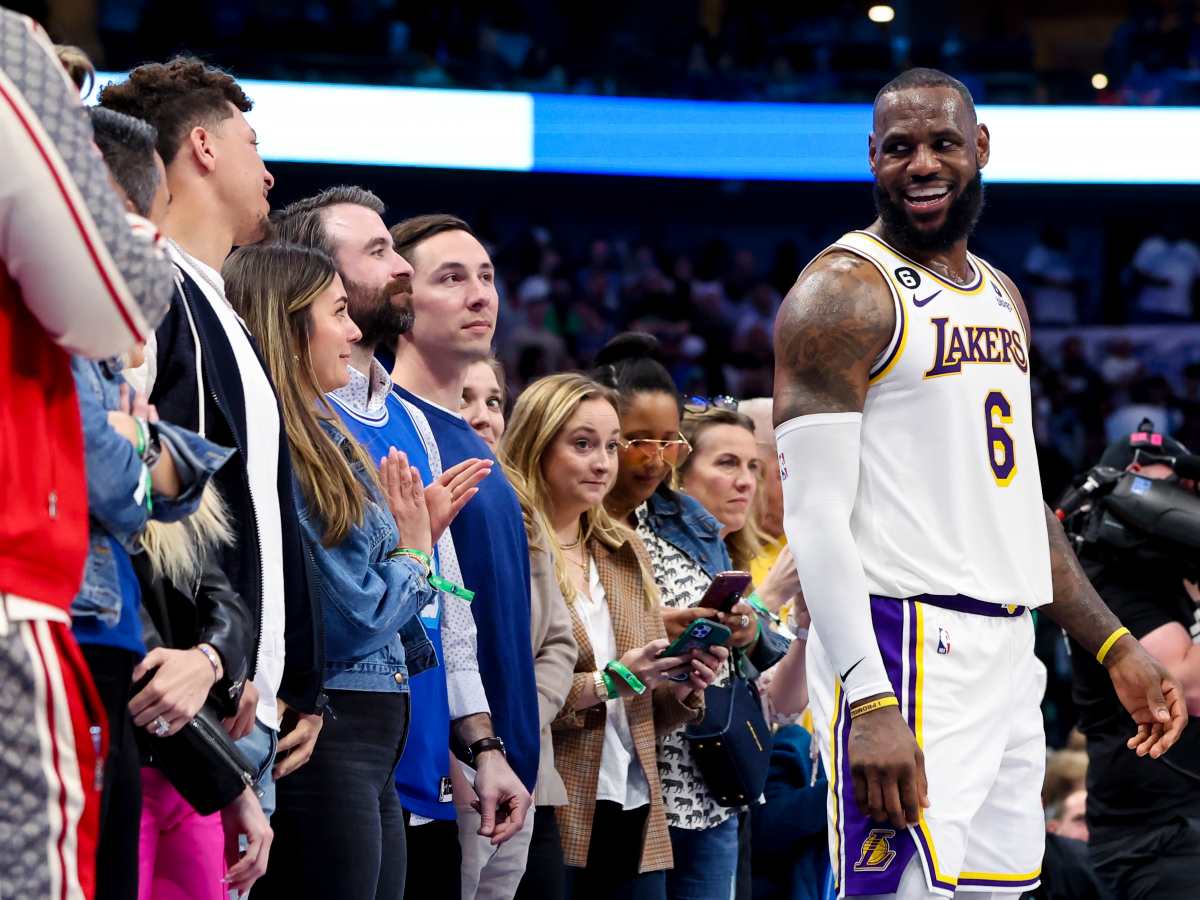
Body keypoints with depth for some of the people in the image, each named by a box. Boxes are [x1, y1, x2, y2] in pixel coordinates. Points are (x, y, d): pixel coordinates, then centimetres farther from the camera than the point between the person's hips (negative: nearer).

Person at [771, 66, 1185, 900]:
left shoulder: (1002, 296, 18)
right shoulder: (843, 292, -9)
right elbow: (815, 516, -16)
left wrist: (1114, 647, 19)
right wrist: (868, 703, -25)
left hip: (1007, 647, 8)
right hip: (905, 651, -8)